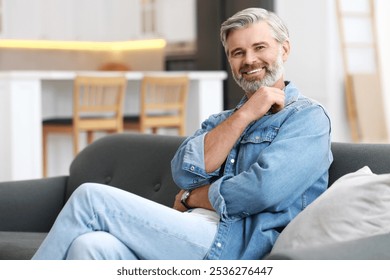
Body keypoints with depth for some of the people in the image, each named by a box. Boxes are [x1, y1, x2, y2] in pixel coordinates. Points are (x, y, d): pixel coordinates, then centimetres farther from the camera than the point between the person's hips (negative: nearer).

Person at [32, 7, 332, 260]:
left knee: (90, 198, -12)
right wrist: (244, 115, 2)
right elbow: (186, 173, 6)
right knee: (89, 246, -24)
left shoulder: (307, 117, 4)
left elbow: (263, 190, -14)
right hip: (193, 234, 6)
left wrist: (191, 198, 1)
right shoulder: (223, 120, 28)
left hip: (235, 245, -6)